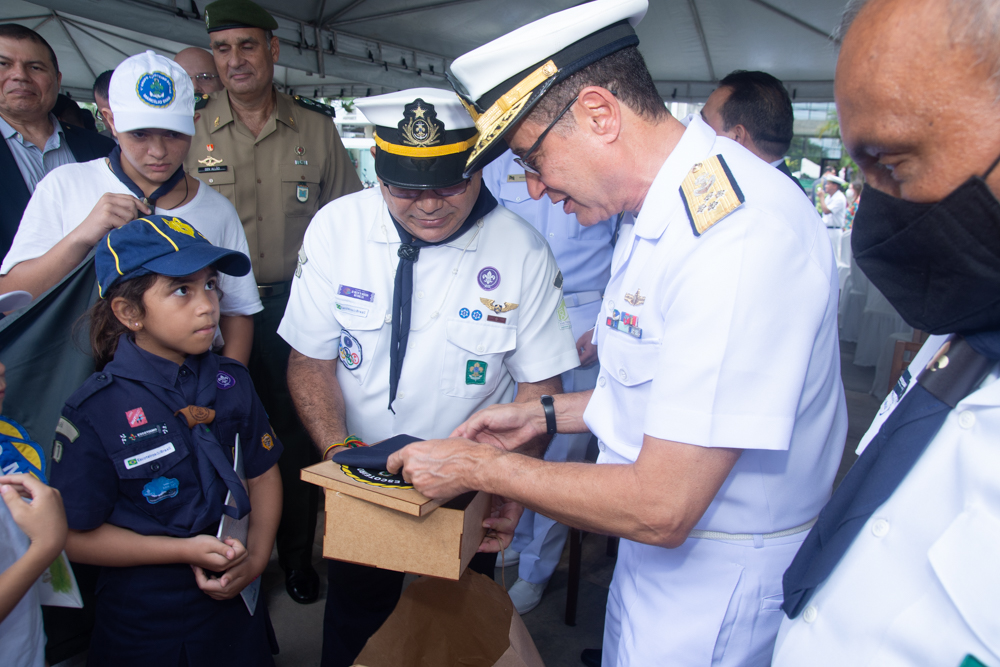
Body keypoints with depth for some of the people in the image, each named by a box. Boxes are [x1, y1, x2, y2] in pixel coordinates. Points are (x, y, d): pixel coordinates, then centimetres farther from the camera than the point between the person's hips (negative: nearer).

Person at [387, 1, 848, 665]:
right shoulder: (671, 212, 3)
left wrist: (477, 466, -17)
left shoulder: (741, 231, -29)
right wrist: (546, 415, 8)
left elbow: (661, 508, -27)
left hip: (714, 585, -8)